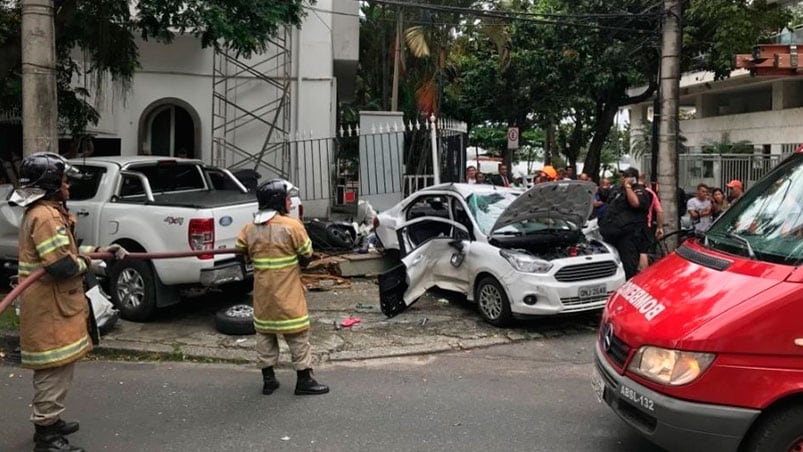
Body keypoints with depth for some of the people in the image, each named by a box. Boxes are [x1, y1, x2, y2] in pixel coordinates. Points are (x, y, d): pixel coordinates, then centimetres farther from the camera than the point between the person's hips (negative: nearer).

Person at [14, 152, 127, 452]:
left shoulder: (46, 212, 14)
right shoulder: (46, 216, -21)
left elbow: (65, 249, 23)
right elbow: (61, 265, -28)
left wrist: (100, 250, 14)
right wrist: (87, 265, -10)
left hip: (54, 304, 11)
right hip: (50, 307, -11)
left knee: (55, 367, 21)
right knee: (56, 367, -4)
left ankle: (49, 421, 34)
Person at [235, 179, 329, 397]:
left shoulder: (249, 229, 1)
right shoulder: (292, 226, -14)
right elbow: (307, 255, -7)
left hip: (262, 293, 5)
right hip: (288, 294, -5)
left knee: (264, 333, 15)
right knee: (298, 334, 4)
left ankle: (268, 379, 22)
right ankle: (304, 380, 10)